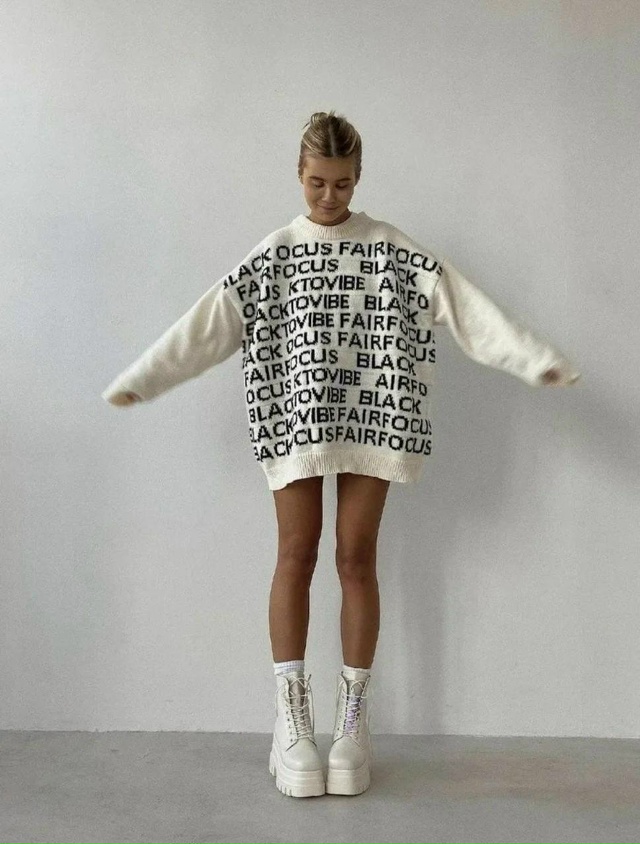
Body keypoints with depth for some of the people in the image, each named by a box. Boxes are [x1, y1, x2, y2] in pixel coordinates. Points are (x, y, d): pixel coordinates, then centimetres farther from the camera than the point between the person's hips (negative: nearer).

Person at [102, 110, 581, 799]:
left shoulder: (392, 248, 6)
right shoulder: (274, 253, 8)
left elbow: (466, 306, -1)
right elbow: (207, 324, 4)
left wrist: (537, 360, -10)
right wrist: (139, 381, 0)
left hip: (373, 414, 0)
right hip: (295, 415, 0)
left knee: (357, 556, 1)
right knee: (296, 552, -2)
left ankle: (353, 720, 11)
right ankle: (291, 719, 6)